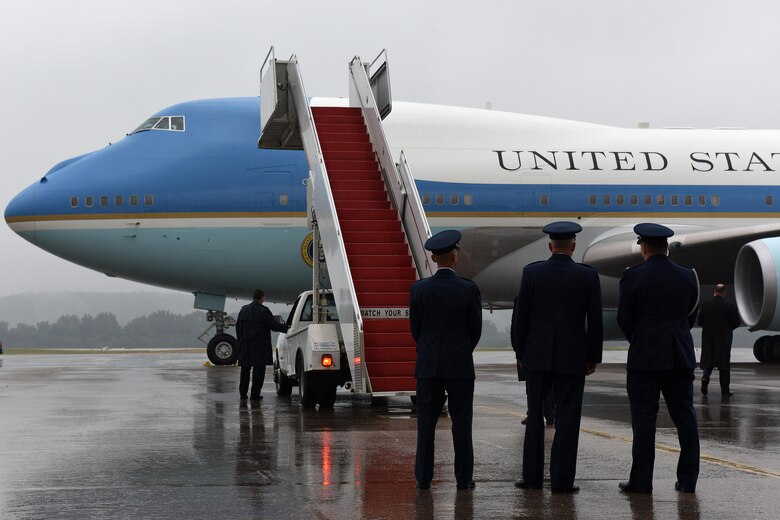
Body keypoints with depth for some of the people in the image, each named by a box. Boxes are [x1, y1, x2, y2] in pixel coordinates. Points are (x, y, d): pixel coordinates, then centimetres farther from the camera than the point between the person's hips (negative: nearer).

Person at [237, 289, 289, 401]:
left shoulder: (243, 310, 7)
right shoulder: (264, 311, -12)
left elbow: (238, 327, 12)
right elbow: (274, 325, -12)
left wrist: (240, 341, 19)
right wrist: (287, 328, 0)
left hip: (245, 346, 6)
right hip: (259, 346, -5)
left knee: (245, 370, 15)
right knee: (258, 370, 0)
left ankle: (243, 393, 17)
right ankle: (255, 394, -2)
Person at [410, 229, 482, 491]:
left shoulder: (419, 289, -4)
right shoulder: (469, 289, -8)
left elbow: (414, 328, 4)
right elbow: (476, 329, 0)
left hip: (428, 364, 1)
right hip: (460, 365, -1)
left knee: (426, 421, 7)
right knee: (461, 422, 5)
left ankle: (423, 477, 7)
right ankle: (464, 478, 6)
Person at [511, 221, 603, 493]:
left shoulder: (531, 272, -2)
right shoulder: (588, 276, -3)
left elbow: (520, 317, 0)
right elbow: (595, 321, -2)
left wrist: (520, 353, 10)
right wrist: (593, 357, 8)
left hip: (537, 355, 1)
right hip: (572, 357, -1)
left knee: (535, 415, 10)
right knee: (567, 419, 2)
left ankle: (532, 476, 10)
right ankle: (562, 479, 0)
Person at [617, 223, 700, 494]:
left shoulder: (633, 276, -8)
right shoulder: (688, 276, 4)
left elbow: (624, 319, -3)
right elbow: (691, 317, 11)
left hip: (644, 358, -4)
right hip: (681, 357, 4)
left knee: (643, 420, 0)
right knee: (685, 419, 8)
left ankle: (641, 480, 1)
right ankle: (688, 480, 10)